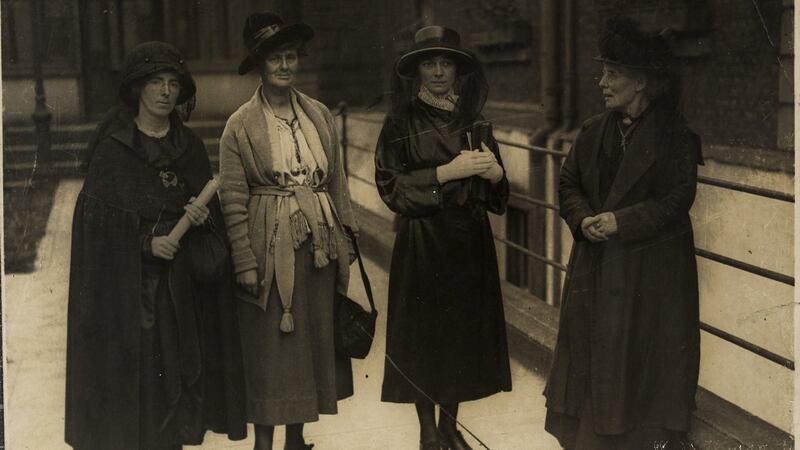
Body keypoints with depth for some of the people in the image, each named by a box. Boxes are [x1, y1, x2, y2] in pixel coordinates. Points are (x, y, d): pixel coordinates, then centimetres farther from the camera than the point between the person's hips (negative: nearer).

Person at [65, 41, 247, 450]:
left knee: (180, 355, 3)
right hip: (128, 275, -3)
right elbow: (98, 213, -6)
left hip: (182, 277, 4)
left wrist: (200, 214, -12)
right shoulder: (112, 146, -3)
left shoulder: (189, 145, 9)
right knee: (133, 363, -3)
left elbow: (211, 203, 10)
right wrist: (146, 241, -17)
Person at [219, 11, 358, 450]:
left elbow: (337, 182, 10)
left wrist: (346, 237, 7)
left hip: (319, 244, 5)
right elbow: (233, 200, -7)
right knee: (269, 347, 2)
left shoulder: (320, 115, 6)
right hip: (270, 247, -4)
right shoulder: (240, 126, -6)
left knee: (313, 340, 12)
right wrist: (246, 263, -11)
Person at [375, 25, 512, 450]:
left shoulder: (474, 121, 7)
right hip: (422, 244, -4)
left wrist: (494, 172, -11)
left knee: (463, 333, 7)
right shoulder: (401, 121, -4)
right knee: (422, 337, 1)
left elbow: (496, 194, 12)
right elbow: (390, 185, -11)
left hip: (470, 243, 4)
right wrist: (448, 172, -18)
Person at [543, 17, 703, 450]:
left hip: (651, 267, -5)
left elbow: (677, 199, -13)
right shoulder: (594, 131, 6)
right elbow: (568, 184, 10)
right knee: (592, 346, 8)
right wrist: (583, 219, -10)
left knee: (644, 347, 2)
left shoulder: (674, 135, -9)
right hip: (596, 265, 5)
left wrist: (620, 220, -20)